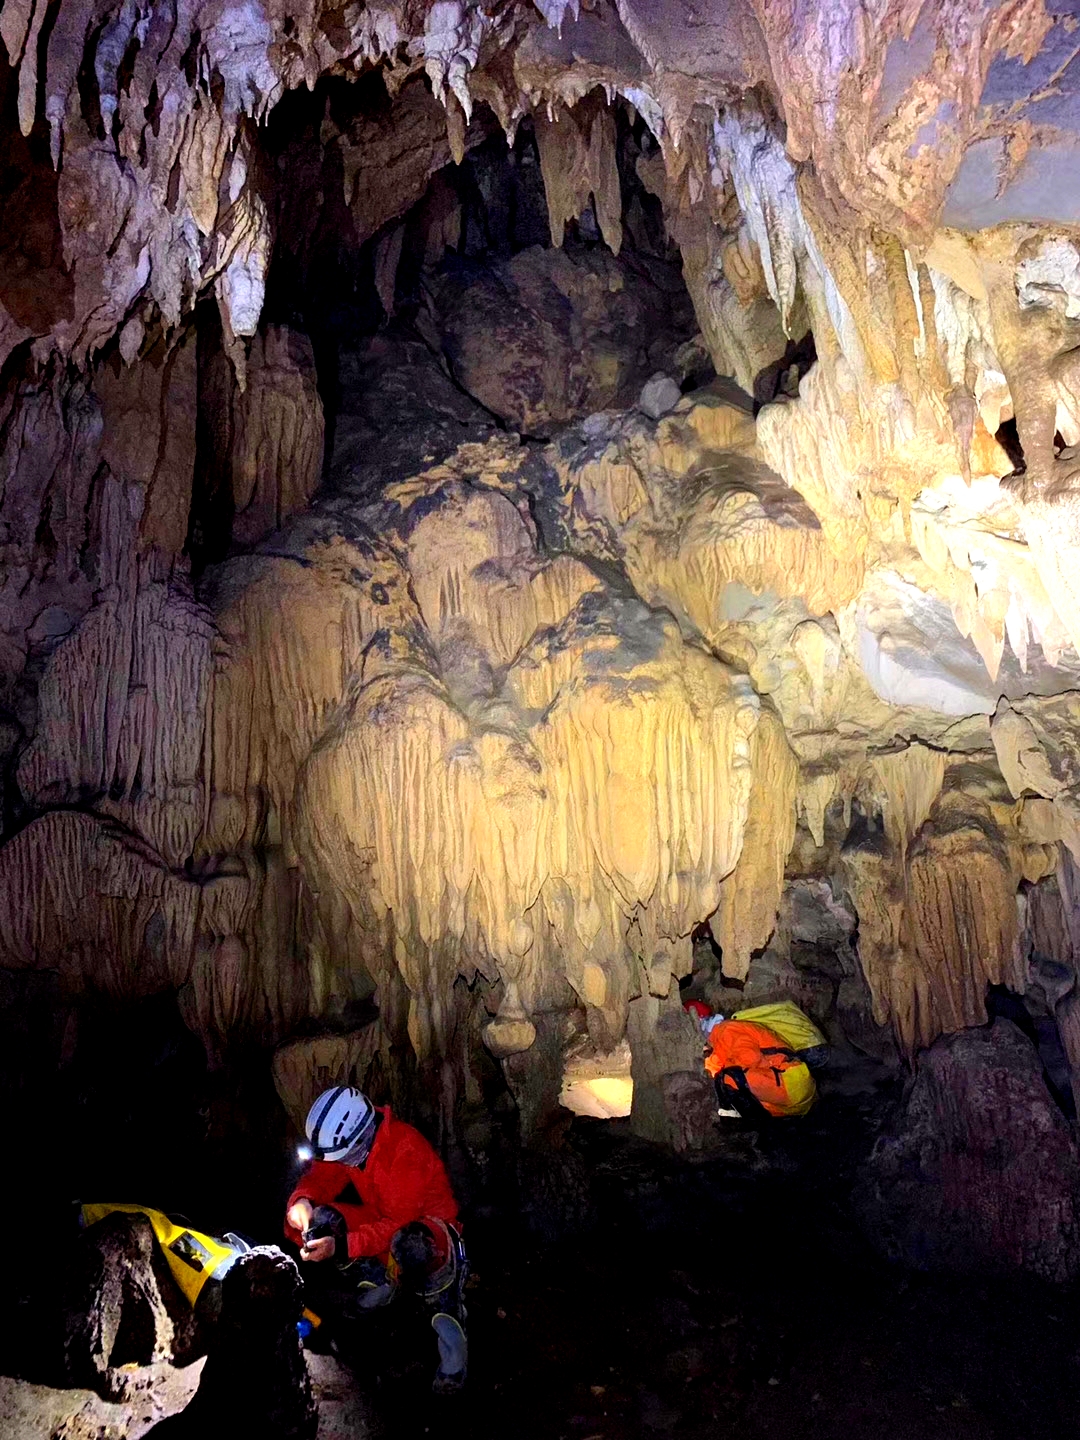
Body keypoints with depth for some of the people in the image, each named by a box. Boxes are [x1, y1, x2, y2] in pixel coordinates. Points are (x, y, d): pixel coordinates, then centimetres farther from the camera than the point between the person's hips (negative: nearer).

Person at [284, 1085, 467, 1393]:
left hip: (426, 1221, -6)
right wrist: (302, 1201, -29)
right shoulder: (343, 1140, -12)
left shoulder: (407, 1149, -32)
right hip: (381, 1217, 7)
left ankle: (444, 1300, -12)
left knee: (408, 1244, -42)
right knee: (322, 1220, -19)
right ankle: (378, 1284, -4)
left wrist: (342, 1246, -42)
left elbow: (398, 1224, -33)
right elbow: (319, 1178, -5)